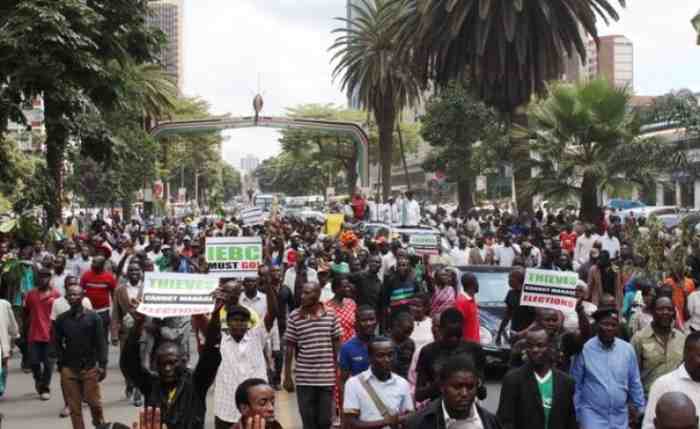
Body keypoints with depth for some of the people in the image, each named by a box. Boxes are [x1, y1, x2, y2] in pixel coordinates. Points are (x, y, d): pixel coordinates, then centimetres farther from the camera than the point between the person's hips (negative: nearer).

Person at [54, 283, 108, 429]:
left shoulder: (93, 317, -2)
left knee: (94, 401, 2)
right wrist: (61, 363, 1)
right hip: (69, 369, 2)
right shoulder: (61, 319, 4)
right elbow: (57, 343, 9)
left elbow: (100, 343, -2)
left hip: (90, 367, -1)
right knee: (74, 406, 4)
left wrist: (102, 365, -7)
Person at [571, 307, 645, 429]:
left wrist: (638, 407, 13)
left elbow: (634, 382, 10)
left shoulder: (627, 349, 0)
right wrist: (576, 413, 0)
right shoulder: (584, 349, -9)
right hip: (592, 415, -3)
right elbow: (575, 385, -2)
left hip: (620, 417, 3)